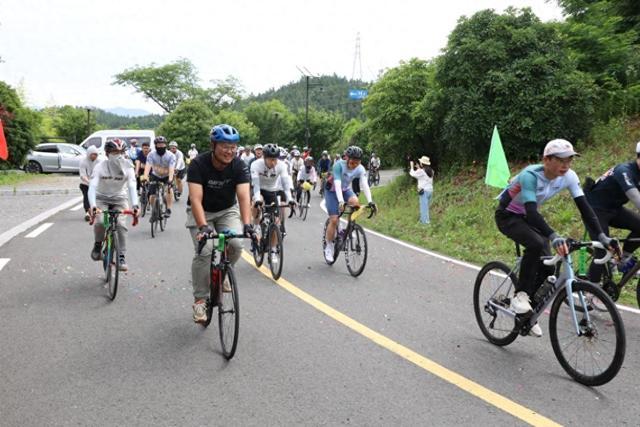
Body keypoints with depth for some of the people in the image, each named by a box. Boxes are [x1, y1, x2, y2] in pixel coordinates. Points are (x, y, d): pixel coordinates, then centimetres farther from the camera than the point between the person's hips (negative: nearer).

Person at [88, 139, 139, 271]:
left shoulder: (127, 167, -17)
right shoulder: (100, 167, -20)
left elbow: (132, 187, -27)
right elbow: (92, 187, -31)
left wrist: (135, 205, -45)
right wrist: (93, 206, -47)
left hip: (119, 199, 1)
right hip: (101, 198, -1)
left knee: (121, 224, -20)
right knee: (99, 222, -25)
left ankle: (121, 257, -9)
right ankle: (98, 244, 6)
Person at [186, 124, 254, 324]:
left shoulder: (239, 166, -20)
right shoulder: (198, 164, -26)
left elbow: (244, 197, -30)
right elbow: (196, 199, -34)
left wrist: (247, 224, -45)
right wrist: (203, 227, -48)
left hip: (227, 210, 2)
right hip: (201, 212, -2)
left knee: (236, 245, -21)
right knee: (204, 251, -21)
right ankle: (200, 299, -5)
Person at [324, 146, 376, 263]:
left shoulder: (360, 169, -20)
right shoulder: (339, 165, -30)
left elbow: (365, 184, -30)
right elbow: (337, 184, -39)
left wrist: (370, 201, -45)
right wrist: (341, 201, -53)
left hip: (346, 190, 3)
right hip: (332, 191, -3)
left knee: (355, 202, -30)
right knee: (334, 220, -12)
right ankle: (329, 247, 6)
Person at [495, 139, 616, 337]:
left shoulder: (569, 176, -15)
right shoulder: (530, 175, -33)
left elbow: (584, 207, -17)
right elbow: (531, 212, -43)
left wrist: (602, 237, -28)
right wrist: (553, 237, -56)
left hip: (528, 216, 7)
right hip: (507, 216, -6)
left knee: (547, 265, -7)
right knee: (536, 244, -35)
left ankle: (529, 313, 14)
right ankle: (520, 295, -17)